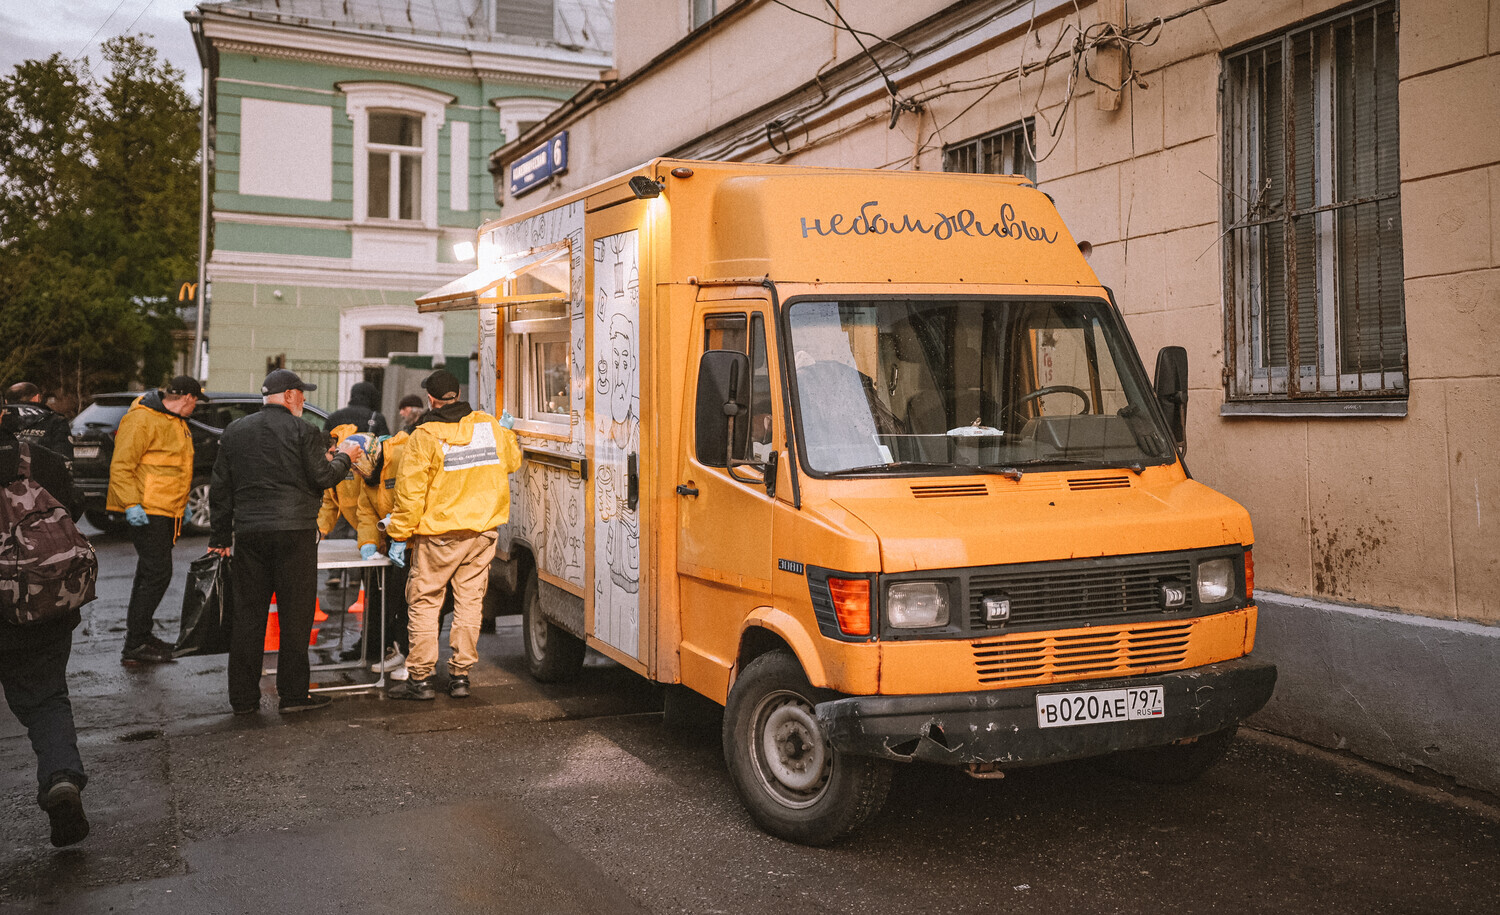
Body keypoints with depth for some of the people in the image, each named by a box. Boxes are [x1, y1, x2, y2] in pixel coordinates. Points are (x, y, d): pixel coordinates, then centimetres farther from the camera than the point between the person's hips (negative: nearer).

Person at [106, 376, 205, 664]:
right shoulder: (143, 419, -14)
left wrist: (181, 502, 27)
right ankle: (134, 646, -7)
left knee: (150, 573, 16)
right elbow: (121, 465, -19)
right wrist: (131, 503, -25)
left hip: (167, 511, 10)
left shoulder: (175, 422, 19)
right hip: (147, 511, -10)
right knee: (157, 575, -11)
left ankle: (141, 634, 26)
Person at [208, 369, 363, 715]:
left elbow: (220, 489, 14)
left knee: (247, 615, 9)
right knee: (295, 614, 3)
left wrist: (221, 537, 20)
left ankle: (243, 697, 12)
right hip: (294, 531, -4)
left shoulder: (235, 431, 12)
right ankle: (293, 693, 5)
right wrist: (343, 457, 12)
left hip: (248, 532, 5)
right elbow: (321, 477, -7)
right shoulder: (302, 430, -4)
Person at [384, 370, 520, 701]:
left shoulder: (425, 436, -11)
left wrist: (398, 535, -6)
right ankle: (460, 676, 14)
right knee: (470, 601, 10)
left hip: (439, 534, -4)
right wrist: (506, 431, 39)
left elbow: (410, 491, -12)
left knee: (424, 602, 6)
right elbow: (512, 461, 20)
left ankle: (420, 679, 8)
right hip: (483, 530, 5)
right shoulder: (490, 425, 3)